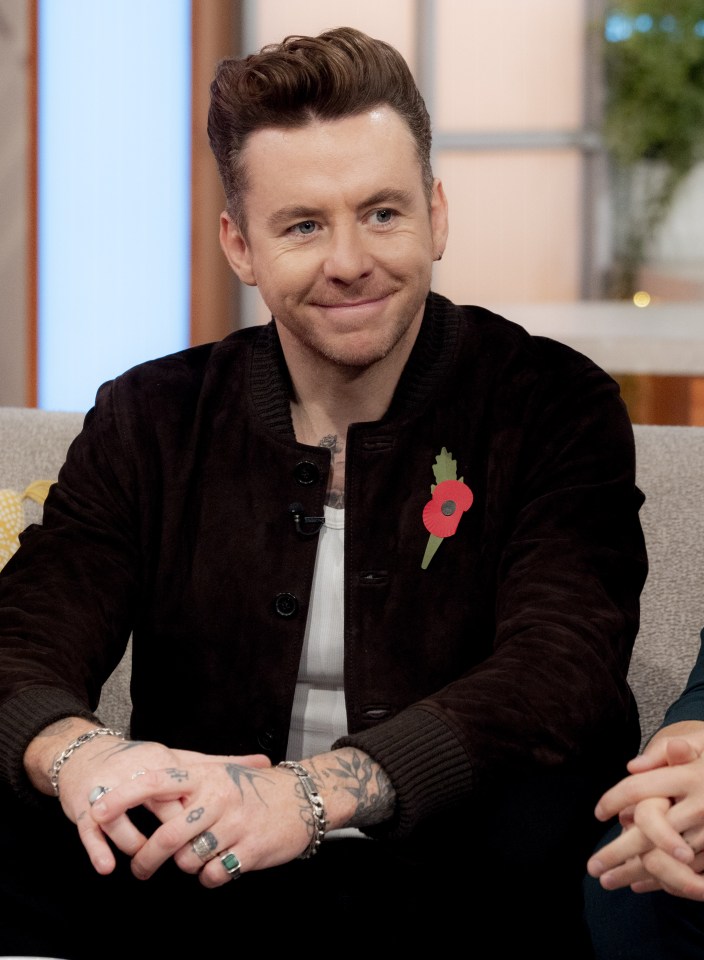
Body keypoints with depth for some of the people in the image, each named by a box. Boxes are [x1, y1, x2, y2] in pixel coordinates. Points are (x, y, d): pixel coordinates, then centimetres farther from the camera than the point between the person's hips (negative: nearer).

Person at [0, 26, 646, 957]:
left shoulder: (555, 408, -1)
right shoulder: (150, 419, 9)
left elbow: (559, 670, -16)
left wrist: (315, 792, -33)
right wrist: (78, 751, -27)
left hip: (446, 881, -1)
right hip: (193, 879, 1)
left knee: (541, 832, -35)